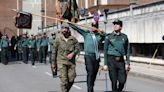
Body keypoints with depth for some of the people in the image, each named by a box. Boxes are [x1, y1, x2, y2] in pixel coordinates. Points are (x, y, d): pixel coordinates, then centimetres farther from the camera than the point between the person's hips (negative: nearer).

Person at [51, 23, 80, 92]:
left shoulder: (73, 39, 5)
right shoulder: (58, 39, 2)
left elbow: (77, 48, 3)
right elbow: (54, 51, 5)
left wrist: (73, 53, -18)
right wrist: (53, 62, 5)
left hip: (71, 61, 2)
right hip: (61, 61, -2)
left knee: (71, 79, 3)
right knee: (64, 79, -9)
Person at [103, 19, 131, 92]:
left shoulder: (124, 37, 7)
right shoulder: (109, 37, 2)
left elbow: (127, 50, 9)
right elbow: (105, 50, 3)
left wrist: (127, 63, 1)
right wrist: (105, 64, -1)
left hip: (121, 61, 2)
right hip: (111, 60, -2)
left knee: (122, 80, 0)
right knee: (114, 81, -1)